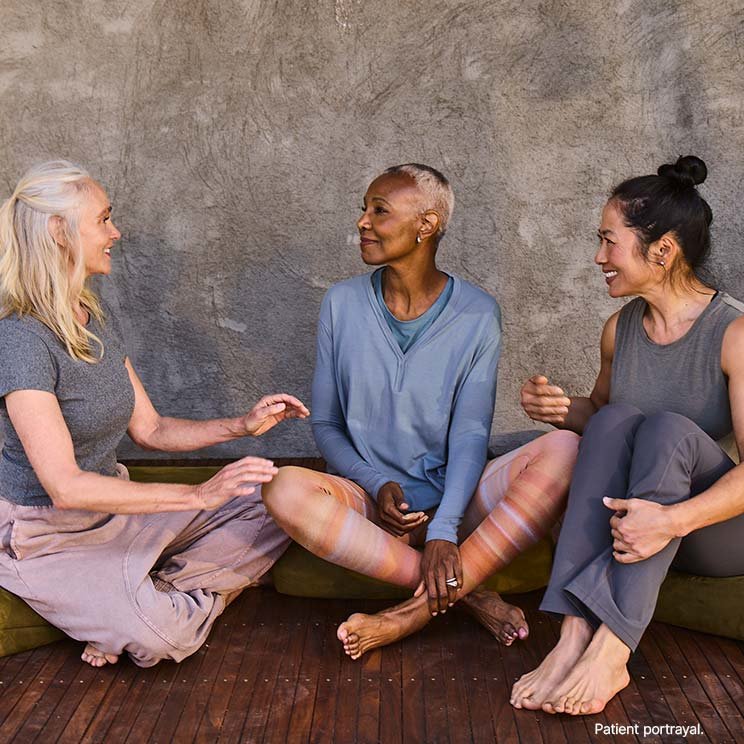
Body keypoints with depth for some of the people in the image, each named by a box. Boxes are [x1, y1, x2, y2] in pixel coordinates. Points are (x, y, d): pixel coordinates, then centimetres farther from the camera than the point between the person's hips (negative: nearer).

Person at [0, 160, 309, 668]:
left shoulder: (99, 320, 3)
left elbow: (149, 429, 8)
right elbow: (64, 486, -30)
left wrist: (243, 425, -5)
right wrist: (199, 495, -33)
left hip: (114, 508, 8)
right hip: (46, 535, -8)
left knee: (271, 513, -4)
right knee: (161, 635, -31)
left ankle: (152, 595, -7)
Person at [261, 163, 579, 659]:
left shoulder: (476, 314, -3)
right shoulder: (343, 304, 2)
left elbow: (470, 434, -9)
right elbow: (325, 424, 5)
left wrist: (443, 530, -24)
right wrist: (377, 484, -14)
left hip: (455, 503, 0)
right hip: (374, 505, 1)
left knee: (565, 449, -27)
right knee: (286, 490, -32)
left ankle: (418, 609, -28)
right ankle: (469, 595, -24)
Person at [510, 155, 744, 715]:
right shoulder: (621, 329, 4)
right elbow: (601, 413, 21)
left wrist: (673, 519, -36)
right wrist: (562, 409, -3)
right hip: (632, 521, 4)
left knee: (667, 427, -32)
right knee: (617, 418, -25)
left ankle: (610, 649, -39)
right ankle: (576, 635, -38)